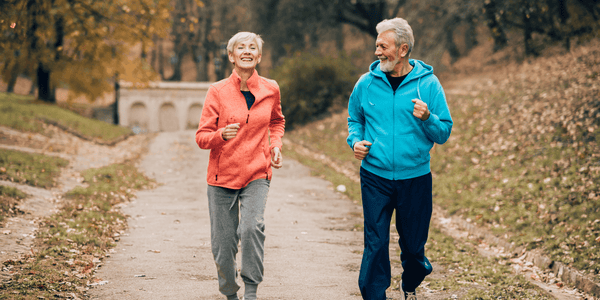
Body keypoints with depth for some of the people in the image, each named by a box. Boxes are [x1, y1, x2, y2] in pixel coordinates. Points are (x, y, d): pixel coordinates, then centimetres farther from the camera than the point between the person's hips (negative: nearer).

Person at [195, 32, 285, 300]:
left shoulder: (270, 89, 2)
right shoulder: (218, 91, -5)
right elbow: (201, 137, -4)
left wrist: (275, 145, 6)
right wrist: (222, 135, -24)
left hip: (257, 173, 0)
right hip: (222, 176, 0)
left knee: (252, 227, -24)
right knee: (223, 243, 2)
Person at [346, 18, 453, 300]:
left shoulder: (428, 83, -4)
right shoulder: (366, 83, 1)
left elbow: (444, 134, -2)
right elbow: (354, 119, 18)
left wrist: (427, 118, -22)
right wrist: (356, 141, -2)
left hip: (416, 178, 0)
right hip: (375, 177, 0)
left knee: (413, 245, 12)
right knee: (376, 244, -3)